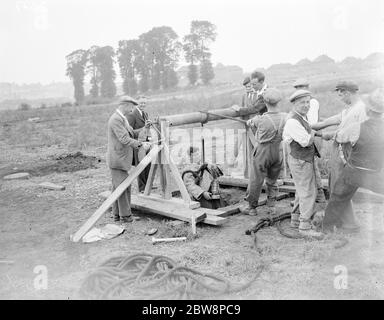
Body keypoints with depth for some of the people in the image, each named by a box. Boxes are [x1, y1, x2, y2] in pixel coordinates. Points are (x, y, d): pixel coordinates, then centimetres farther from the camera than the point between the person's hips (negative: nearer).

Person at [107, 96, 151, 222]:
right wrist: (141, 144, -28)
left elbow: (131, 133, 19)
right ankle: (125, 215, 6)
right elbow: (124, 139, -25)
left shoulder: (122, 118, 16)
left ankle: (117, 214, 23)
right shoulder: (116, 119, -18)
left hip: (120, 159, 11)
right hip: (117, 159, -11)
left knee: (118, 187, 14)